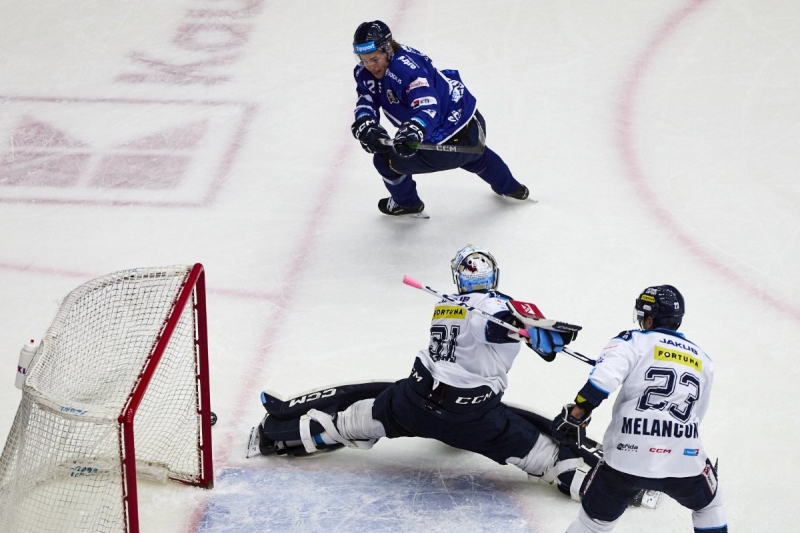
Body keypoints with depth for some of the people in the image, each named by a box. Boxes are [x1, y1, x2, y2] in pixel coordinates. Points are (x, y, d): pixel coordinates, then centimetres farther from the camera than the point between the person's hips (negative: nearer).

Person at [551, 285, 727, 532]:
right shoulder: (703, 361, 18)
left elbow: (602, 379, -13)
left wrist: (575, 414, -7)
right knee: (709, 506, 31)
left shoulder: (633, 342, 4)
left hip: (626, 458, -2)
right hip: (684, 462, 2)